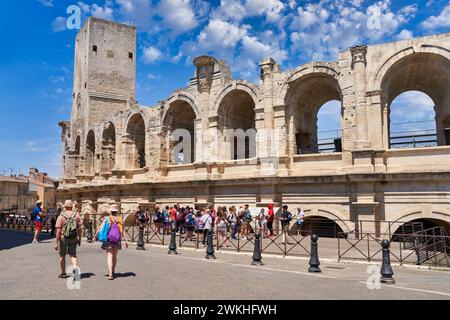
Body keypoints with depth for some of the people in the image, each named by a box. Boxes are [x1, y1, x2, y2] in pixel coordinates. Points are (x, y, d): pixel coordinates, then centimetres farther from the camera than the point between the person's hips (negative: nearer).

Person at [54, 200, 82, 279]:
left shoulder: (61, 216, -9)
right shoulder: (76, 215, -2)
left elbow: (58, 231, -13)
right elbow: (79, 228, -2)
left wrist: (56, 243, -9)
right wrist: (79, 239, 8)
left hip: (63, 238, -1)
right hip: (73, 238, 1)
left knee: (62, 255, 16)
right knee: (73, 255, 8)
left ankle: (63, 273, 25)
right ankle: (75, 268, -17)